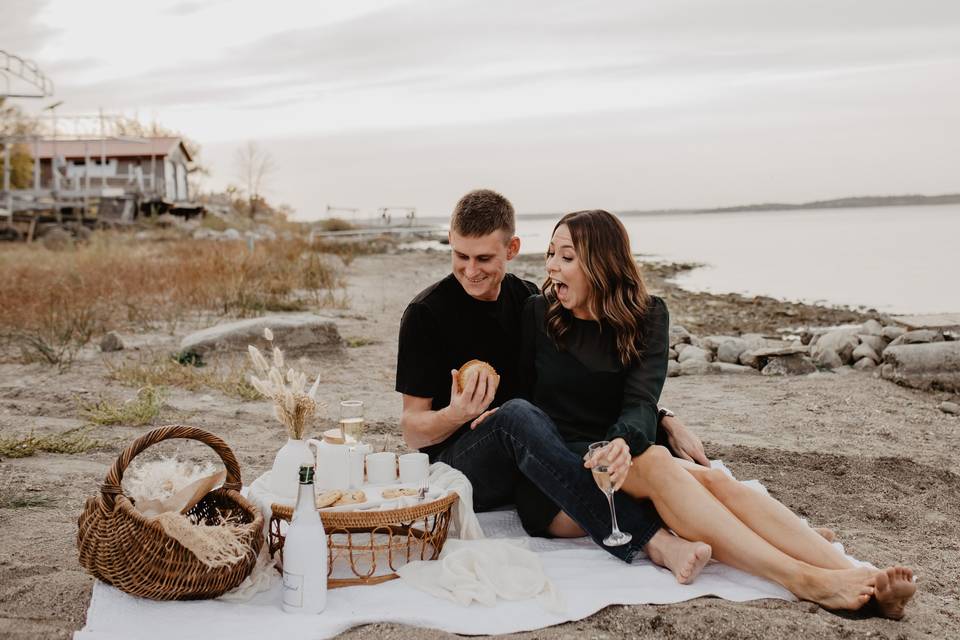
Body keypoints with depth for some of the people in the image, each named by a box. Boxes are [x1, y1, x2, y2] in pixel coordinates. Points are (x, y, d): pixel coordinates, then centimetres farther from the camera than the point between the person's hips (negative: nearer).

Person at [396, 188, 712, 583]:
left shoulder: (531, 302, 6)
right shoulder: (426, 314, -6)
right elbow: (412, 431, -5)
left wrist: (666, 422, -6)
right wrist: (457, 414, -27)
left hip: (532, 460, 4)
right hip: (457, 466, -4)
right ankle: (651, 540, -39)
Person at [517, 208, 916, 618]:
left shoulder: (646, 316, 4)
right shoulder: (536, 315, 2)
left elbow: (641, 401, -13)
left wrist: (622, 440, -33)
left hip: (610, 460, 3)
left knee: (713, 480, -26)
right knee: (655, 462, -32)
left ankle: (858, 577, -41)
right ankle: (803, 580, -47)